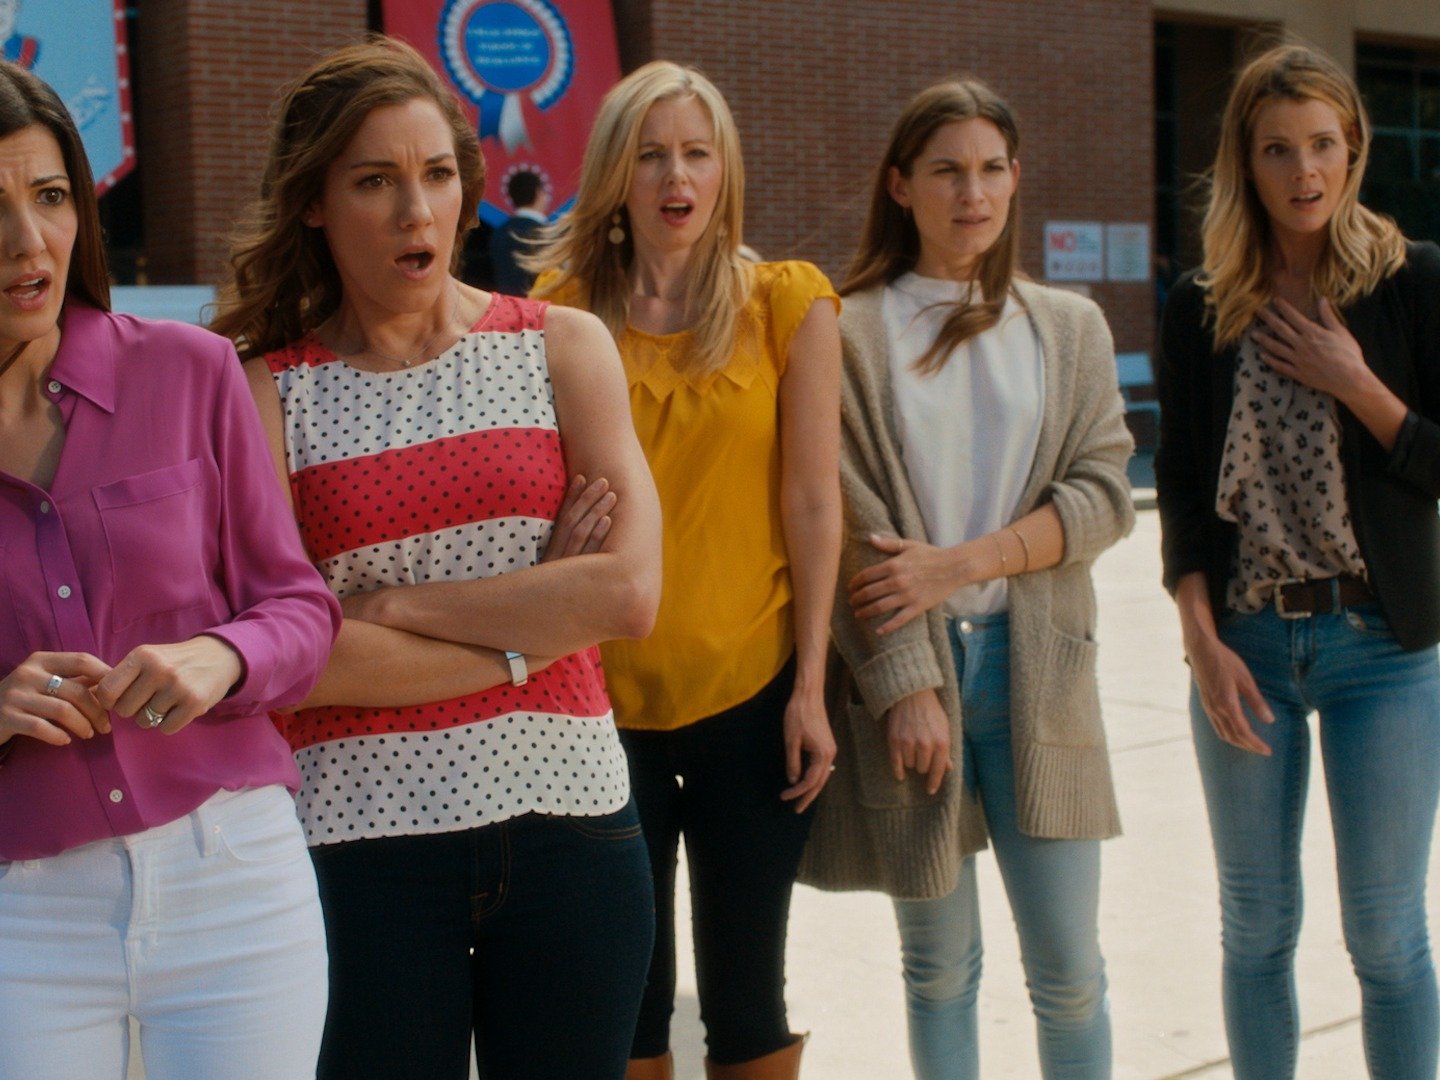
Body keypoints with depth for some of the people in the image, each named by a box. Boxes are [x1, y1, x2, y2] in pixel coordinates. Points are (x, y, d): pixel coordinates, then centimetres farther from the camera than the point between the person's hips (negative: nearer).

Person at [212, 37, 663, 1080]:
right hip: (361, 829, -1)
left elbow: (629, 596, -7)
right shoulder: (266, 391, 0)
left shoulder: (560, 347, 4)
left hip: (567, 811, 2)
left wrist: (390, 605, -9)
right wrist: (530, 632, -9)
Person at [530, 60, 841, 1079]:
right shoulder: (563, 309, 2)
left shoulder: (787, 303, 0)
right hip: (603, 692, 1)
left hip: (750, 690, -1)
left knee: (746, 992, 9)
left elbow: (813, 500, -1)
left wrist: (810, 687, -4)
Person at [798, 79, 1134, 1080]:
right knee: (939, 966, 9)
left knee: (1068, 969, 4)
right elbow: (850, 529, -5)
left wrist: (960, 562, -11)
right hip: (905, 667, -2)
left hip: (1036, 667, 2)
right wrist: (905, 686, -12)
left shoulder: (1069, 327, 9)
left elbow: (1103, 492, 1)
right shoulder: (851, 334, 0)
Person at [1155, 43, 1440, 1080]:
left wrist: (1354, 384, -14)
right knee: (1257, 927, 10)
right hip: (1245, 646, 2)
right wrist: (1204, 643, -6)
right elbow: (1182, 490, 3)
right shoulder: (1204, 307, 3)